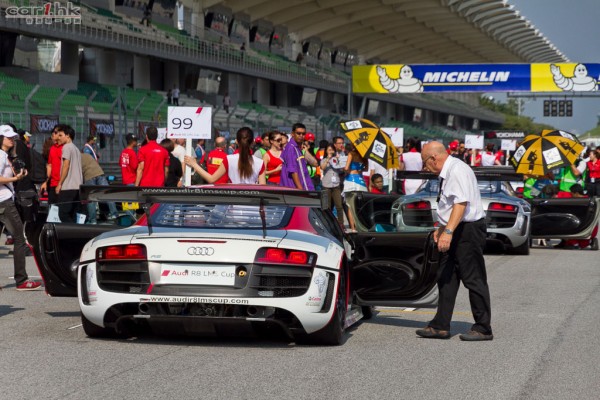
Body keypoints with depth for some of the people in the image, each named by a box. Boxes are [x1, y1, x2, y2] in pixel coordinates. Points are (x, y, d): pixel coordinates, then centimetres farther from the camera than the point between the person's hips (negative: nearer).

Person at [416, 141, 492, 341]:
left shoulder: (457, 171, -16)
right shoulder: (447, 173, 16)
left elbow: (461, 203, -26)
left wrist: (448, 231, -32)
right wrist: (441, 228, 24)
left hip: (468, 230, -11)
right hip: (455, 232, 11)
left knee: (474, 279, -5)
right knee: (446, 278, 10)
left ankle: (483, 329, 2)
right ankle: (440, 326, 13)